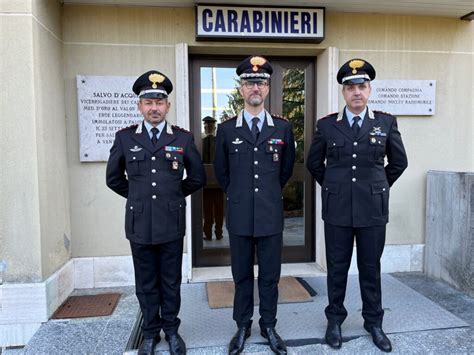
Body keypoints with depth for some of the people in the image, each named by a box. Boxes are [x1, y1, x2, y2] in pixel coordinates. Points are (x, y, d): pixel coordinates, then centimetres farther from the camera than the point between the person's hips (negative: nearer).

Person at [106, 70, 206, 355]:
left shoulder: (184, 138, 0)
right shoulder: (125, 138, 2)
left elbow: (198, 177, 9)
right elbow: (114, 177, 13)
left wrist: (175, 194, 9)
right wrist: (137, 195, 10)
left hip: (172, 224, 0)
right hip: (139, 224, 1)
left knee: (171, 282, 13)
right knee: (146, 284, 14)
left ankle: (171, 330, 32)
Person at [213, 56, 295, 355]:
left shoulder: (283, 127, 1)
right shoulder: (227, 129, 1)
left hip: (271, 214, 0)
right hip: (240, 215, 0)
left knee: (270, 276, 11)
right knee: (242, 276, 12)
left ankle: (269, 326, 30)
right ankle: (243, 327, 30)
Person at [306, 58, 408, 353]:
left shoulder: (386, 122, 2)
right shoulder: (327, 125, 0)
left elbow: (399, 162, 12)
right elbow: (314, 163, 11)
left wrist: (379, 187, 12)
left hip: (373, 208, 0)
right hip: (337, 208, 0)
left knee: (371, 268, 12)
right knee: (337, 268, 11)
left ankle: (374, 322, 30)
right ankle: (335, 320, 28)